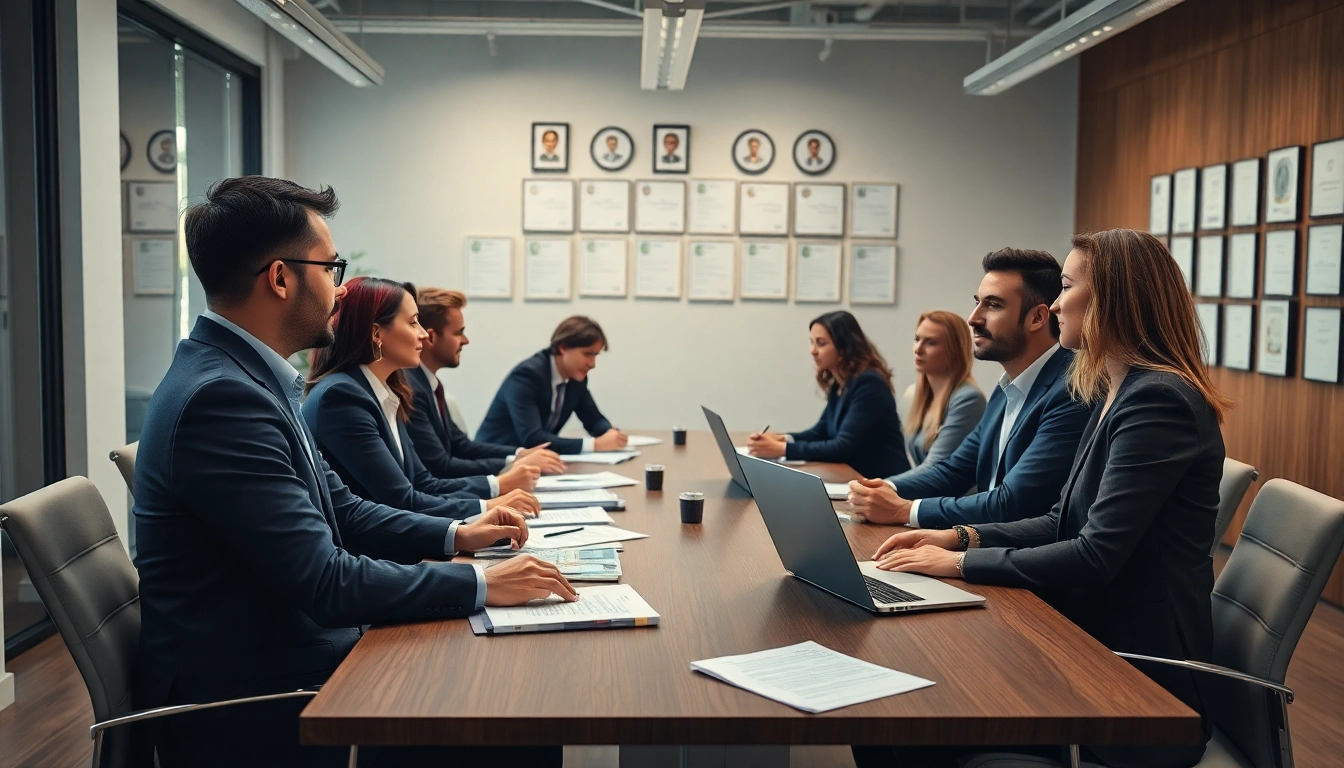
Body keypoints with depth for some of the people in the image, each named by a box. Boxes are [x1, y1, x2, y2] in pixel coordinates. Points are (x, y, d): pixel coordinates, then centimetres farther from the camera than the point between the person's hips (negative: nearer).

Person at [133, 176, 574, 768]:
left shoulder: (246, 376, 6)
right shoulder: (220, 397, -23)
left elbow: (340, 511, 15)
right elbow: (327, 584, -25)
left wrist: (454, 535, 6)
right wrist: (480, 585, -17)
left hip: (291, 660, 9)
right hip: (250, 705, -9)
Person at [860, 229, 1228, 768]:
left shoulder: (1159, 401, -20)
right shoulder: (1116, 394, 12)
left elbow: (1097, 556, -24)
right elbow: (1063, 521, 13)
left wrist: (961, 563, -17)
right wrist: (960, 537, 0)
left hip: (1138, 666, -8)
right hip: (1095, 637, 8)